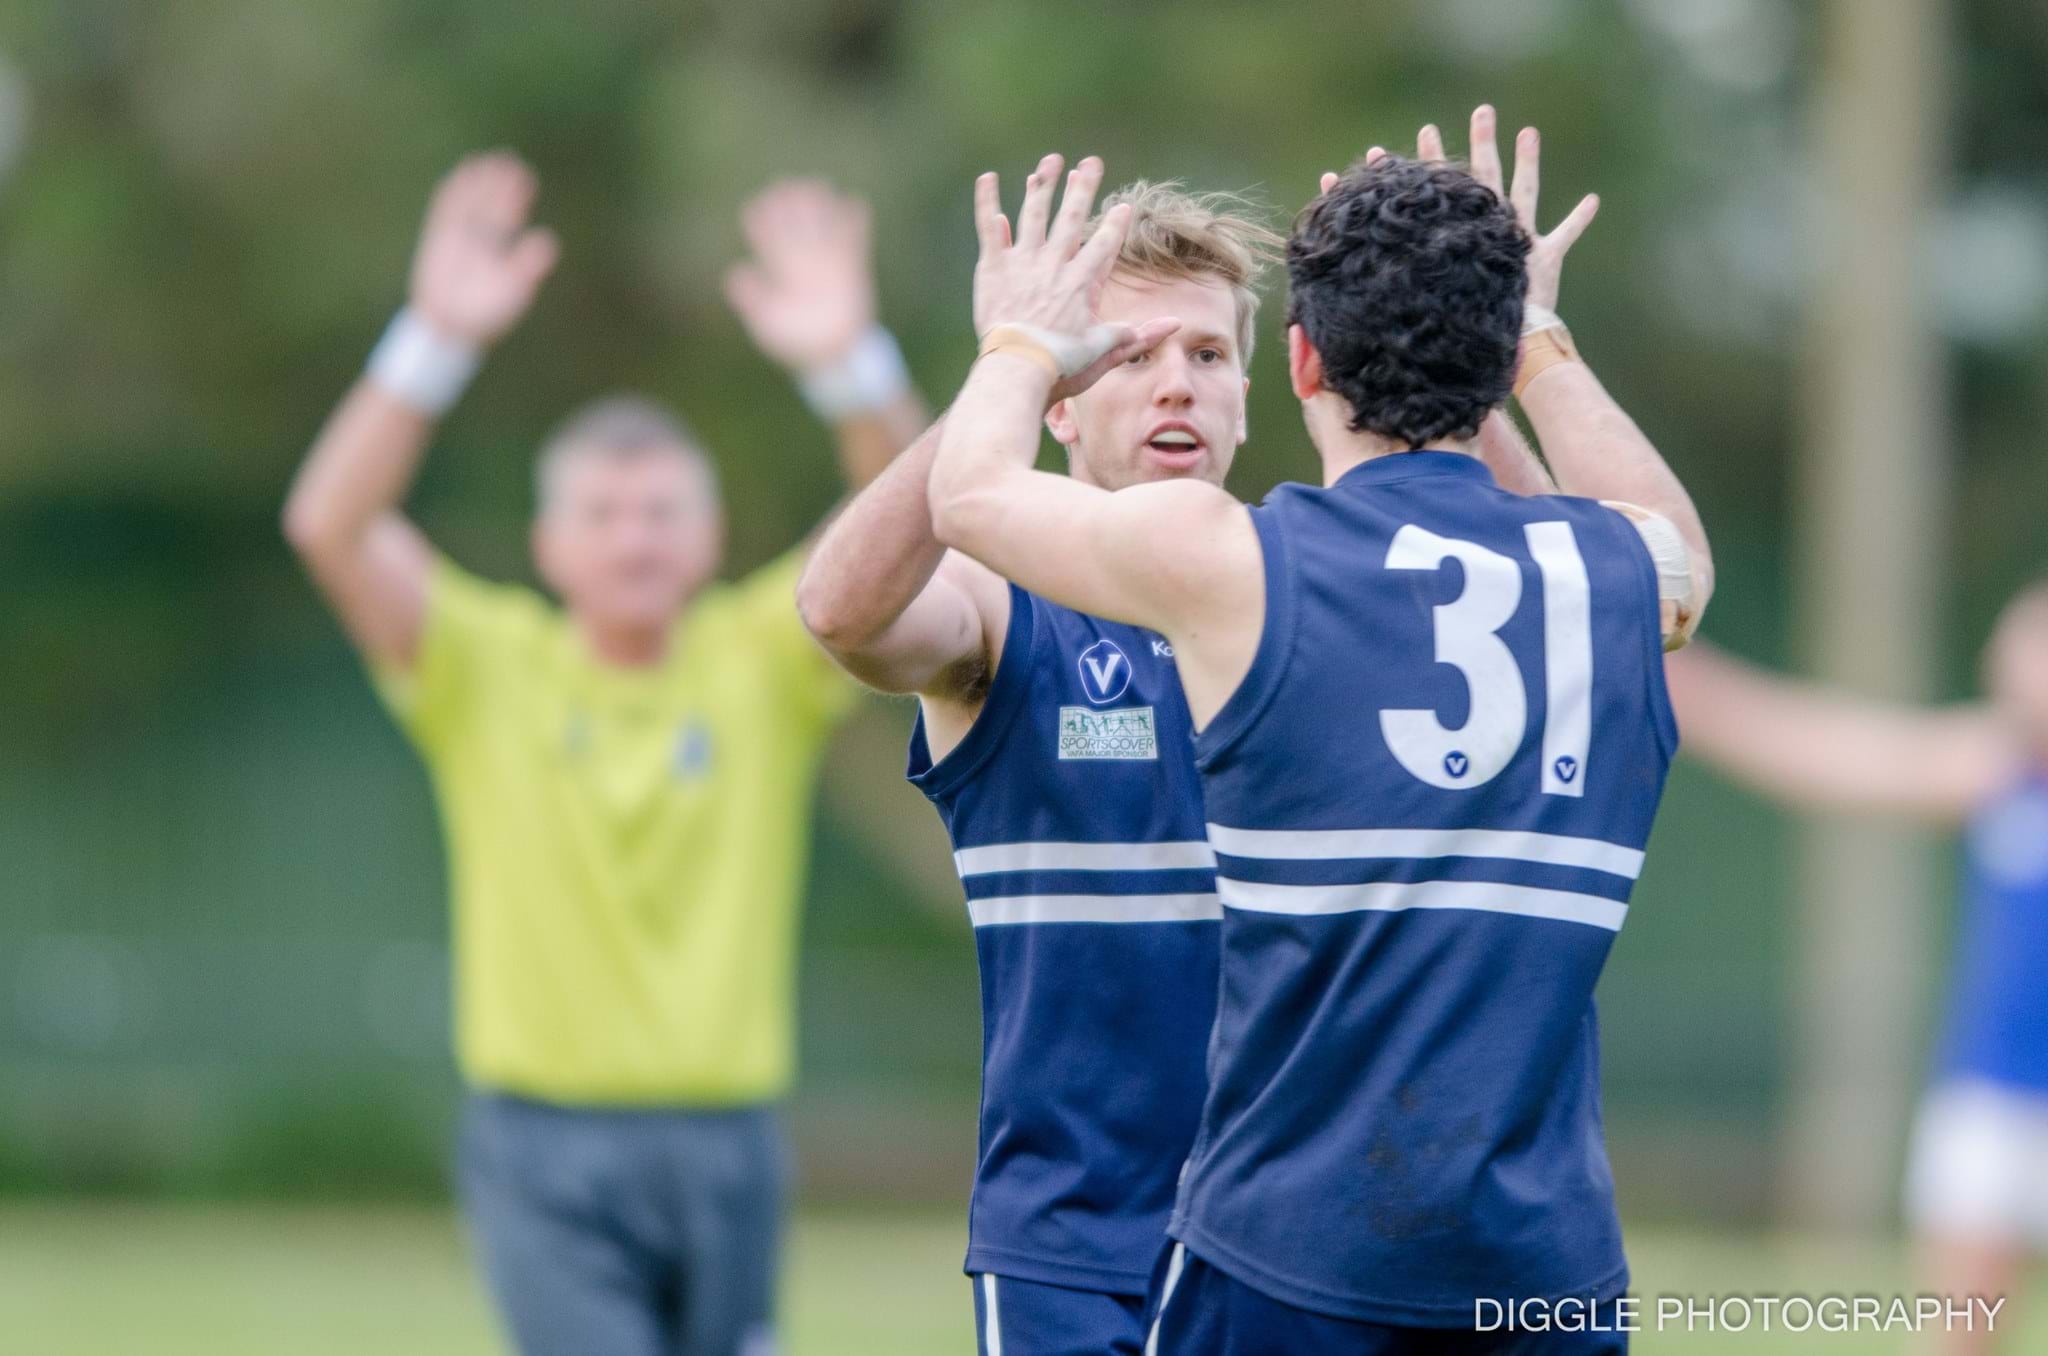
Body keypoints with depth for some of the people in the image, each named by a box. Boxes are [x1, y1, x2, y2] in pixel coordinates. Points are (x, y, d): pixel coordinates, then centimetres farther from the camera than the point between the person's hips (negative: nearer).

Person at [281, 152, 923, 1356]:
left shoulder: (762, 662, 4)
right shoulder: (491, 668, 0)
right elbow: (331, 525, -15)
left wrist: (849, 362, -30)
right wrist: (437, 343, -29)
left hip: (727, 1144, 3)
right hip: (548, 1153, -3)